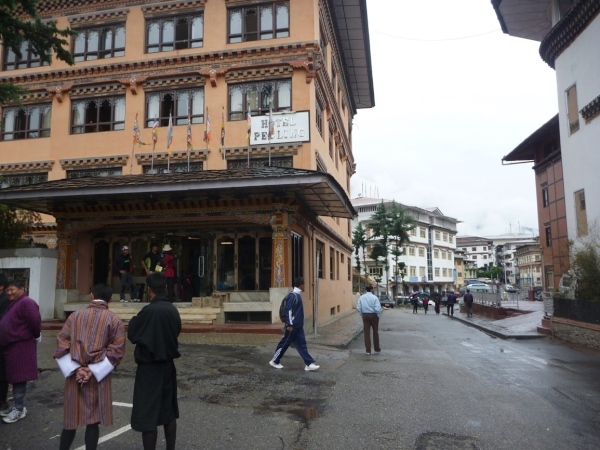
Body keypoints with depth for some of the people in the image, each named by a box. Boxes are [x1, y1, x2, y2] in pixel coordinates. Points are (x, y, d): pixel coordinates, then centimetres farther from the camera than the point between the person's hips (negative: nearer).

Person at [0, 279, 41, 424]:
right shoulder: (13, 304, 16)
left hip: (21, 347, -10)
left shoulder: (26, 303, -16)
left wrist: (36, 336, -11)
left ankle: (19, 409, 5)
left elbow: (35, 321, -25)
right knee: (14, 377, 15)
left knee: (19, 378, -3)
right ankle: (18, 406, 24)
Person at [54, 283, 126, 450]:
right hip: (99, 376, -2)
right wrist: (93, 370, -9)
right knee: (93, 421, 6)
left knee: (71, 417, 16)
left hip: (74, 374, 2)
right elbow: (116, 350, -10)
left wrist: (75, 369, -6)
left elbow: (61, 343, -2)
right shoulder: (114, 320, -3)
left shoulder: (75, 316, 3)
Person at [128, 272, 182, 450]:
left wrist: (134, 320, 6)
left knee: (147, 415, 3)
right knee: (168, 412, 18)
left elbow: (132, 335, -10)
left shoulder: (148, 311, -21)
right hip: (167, 365, 7)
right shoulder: (173, 310, -2)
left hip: (149, 368, -7)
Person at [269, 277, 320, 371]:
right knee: (284, 344, 3)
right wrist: (289, 325, -22)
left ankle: (309, 364, 6)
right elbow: (288, 310, -21)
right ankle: (274, 361, 17)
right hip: (293, 326, -9)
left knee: (301, 344, 6)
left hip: (298, 326, 9)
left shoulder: (298, 295, 12)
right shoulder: (293, 296, -18)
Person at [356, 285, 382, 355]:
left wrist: (362, 316, 8)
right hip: (373, 315, -3)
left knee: (367, 333, 7)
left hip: (365, 316, 3)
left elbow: (358, 308, -1)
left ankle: (368, 350, 8)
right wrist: (378, 316, -2)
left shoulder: (361, 297, 2)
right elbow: (378, 309, -18)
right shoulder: (374, 297, -11)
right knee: (375, 332, 12)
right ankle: (377, 349, 22)